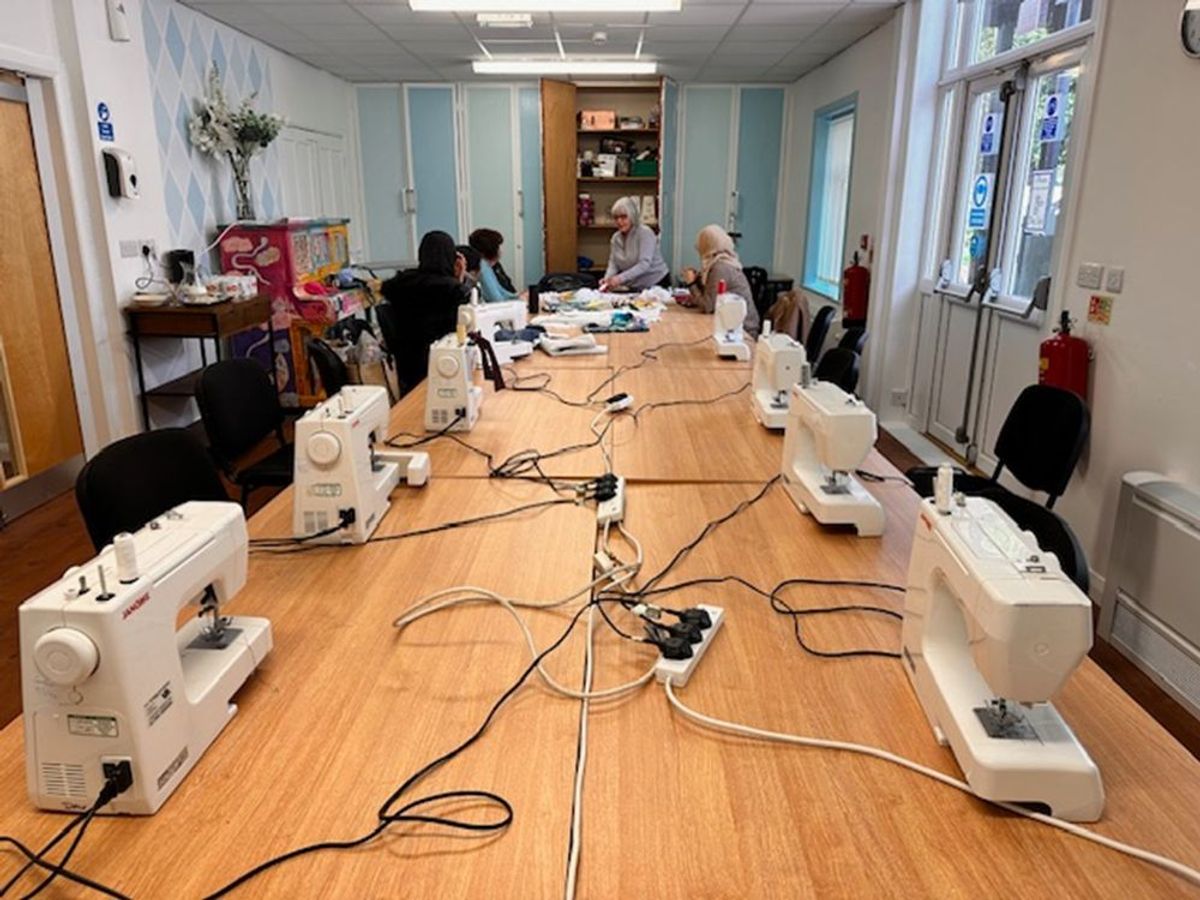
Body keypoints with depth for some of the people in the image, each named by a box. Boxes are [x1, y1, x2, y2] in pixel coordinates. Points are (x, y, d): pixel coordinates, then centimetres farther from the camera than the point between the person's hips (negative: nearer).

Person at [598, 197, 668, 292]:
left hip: (656, 284, -5)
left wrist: (620, 278, -36)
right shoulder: (616, 238, 5)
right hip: (635, 288, 5)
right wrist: (607, 279, -20)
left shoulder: (645, 233, -14)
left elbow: (644, 264, -25)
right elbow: (613, 264, 3)